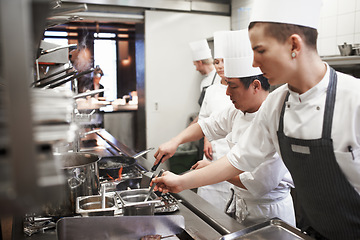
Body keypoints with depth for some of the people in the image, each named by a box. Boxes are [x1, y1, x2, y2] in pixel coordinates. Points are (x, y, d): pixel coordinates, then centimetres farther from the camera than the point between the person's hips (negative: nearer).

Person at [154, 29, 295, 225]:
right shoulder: (237, 111, -4)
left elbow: (259, 184, -27)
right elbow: (207, 126, 10)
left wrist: (216, 170, -17)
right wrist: (175, 142, -4)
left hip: (268, 213, -7)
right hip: (240, 203, 7)